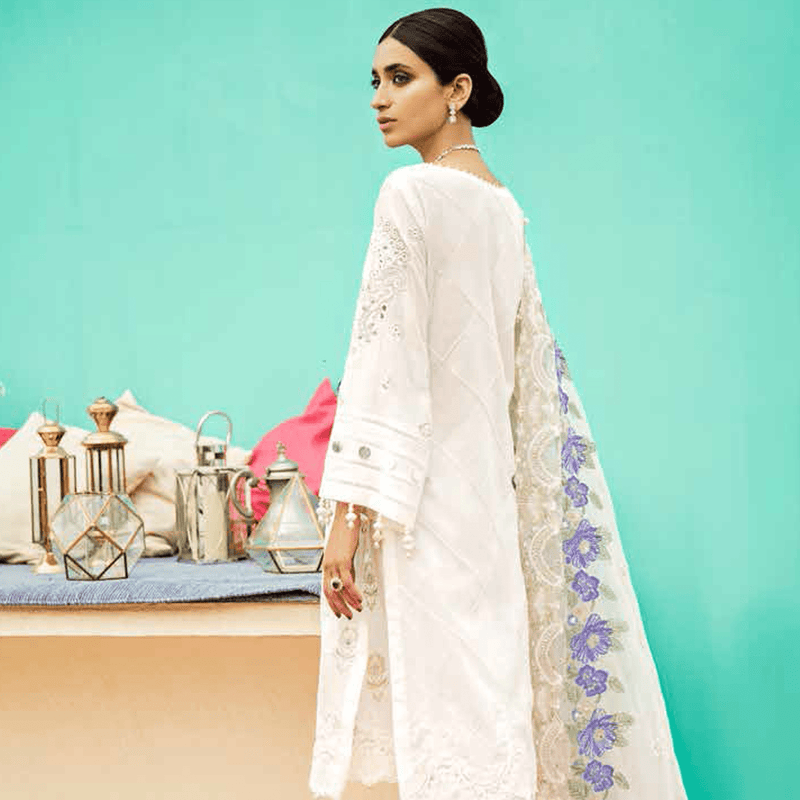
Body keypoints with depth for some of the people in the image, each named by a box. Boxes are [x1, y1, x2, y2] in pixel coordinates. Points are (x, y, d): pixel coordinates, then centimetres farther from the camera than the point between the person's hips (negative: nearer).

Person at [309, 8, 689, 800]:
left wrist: (348, 509, -17)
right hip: (486, 484, 8)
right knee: (491, 692, 11)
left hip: (421, 489, -8)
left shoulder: (412, 193, -10)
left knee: (445, 711, -6)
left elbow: (386, 354, -16)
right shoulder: (503, 204, 14)